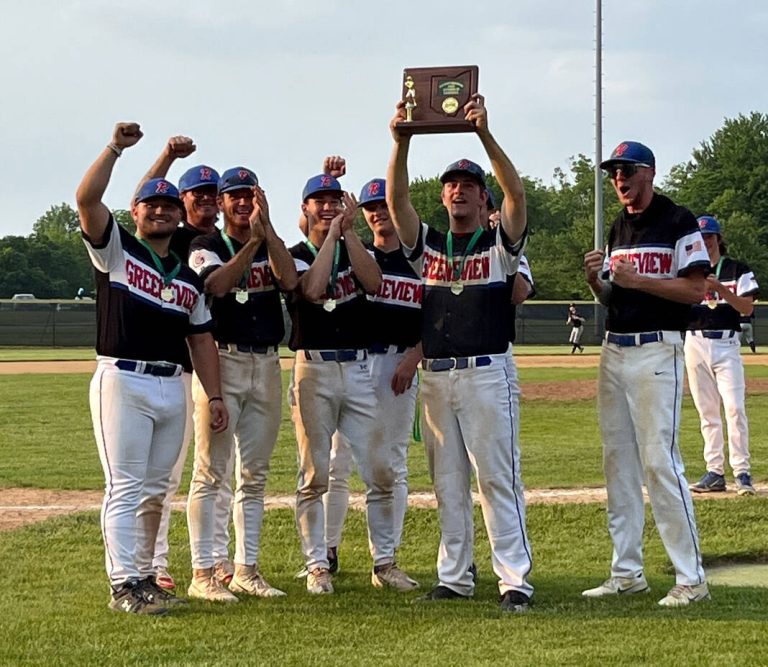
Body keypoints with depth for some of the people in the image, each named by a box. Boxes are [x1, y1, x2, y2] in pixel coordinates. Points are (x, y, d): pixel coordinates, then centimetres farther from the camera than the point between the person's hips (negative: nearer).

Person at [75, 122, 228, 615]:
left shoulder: (189, 277, 16)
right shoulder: (116, 250, 1)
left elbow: (201, 338, 16)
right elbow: (87, 199, -14)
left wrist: (215, 395, 9)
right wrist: (116, 148, -19)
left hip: (172, 387, 6)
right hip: (123, 382, -6)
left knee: (156, 490, 10)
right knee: (126, 488, -8)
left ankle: (145, 575, 19)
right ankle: (124, 585, -7)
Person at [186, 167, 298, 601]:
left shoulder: (273, 247, 14)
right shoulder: (206, 247, 3)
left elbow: (290, 280, -8)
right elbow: (217, 285, -18)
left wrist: (267, 228, -13)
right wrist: (252, 240, -21)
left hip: (266, 365, 5)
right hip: (221, 361, -5)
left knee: (255, 475, 8)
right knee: (211, 471, -6)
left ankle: (247, 570, 14)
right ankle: (203, 573, -4)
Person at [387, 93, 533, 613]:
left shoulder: (501, 244, 3)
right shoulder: (427, 244, 12)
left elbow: (517, 193, -14)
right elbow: (397, 199, -2)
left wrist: (485, 135, -26)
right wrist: (402, 140, -17)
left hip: (487, 373, -4)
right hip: (435, 376, 4)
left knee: (498, 478, -7)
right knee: (448, 482, 9)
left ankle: (516, 579, -6)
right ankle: (455, 576, 15)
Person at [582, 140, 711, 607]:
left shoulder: (678, 222, -6)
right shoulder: (618, 228, 18)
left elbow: (696, 290, -13)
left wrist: (635, 279, -19)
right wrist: (595, 278, -1)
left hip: (657, 351, -8)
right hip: (614, 351, 8)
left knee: (659, 460, -13)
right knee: (618, 462, 9)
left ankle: (691, 578, -8)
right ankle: (627, 573, 15)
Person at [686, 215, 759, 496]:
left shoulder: (738, 270, 3)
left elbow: (747, 308, -8)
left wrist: (720, 289, -21)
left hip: (727, 344, -3)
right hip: (696, 344, 3)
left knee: (734, 408, -12)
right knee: (707, 411, 5)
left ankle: (742, 472, -10)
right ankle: (715, 473, 8)